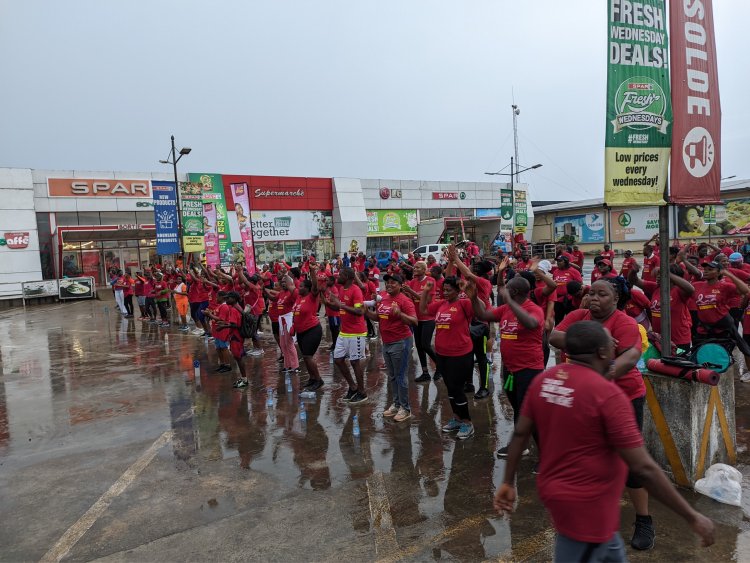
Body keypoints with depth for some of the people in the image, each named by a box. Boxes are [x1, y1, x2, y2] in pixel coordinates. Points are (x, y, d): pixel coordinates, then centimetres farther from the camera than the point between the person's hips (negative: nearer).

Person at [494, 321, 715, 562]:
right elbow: (643, 468, -22)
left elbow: (520, 434, 1)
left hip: (553, 490, 7)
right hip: (585, 505, -7)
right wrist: (692, 517, -11)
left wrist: (508, 483, 11)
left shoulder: (543, 380, -4)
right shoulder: (607, 394, -24)